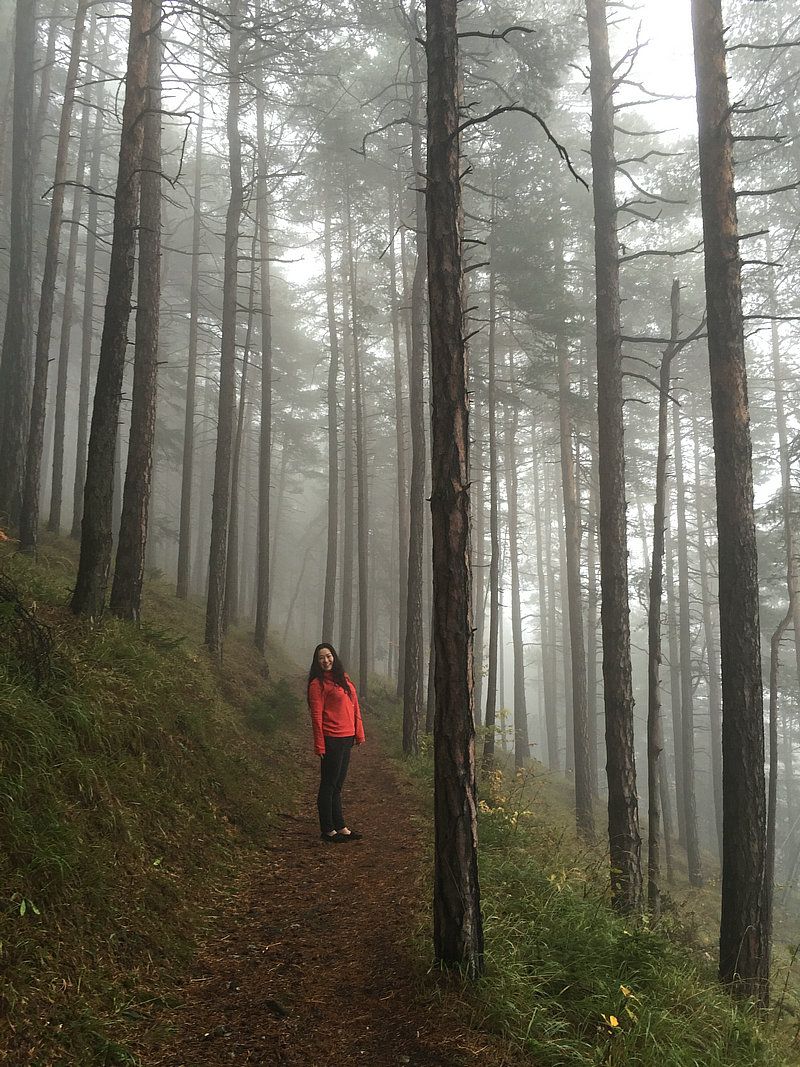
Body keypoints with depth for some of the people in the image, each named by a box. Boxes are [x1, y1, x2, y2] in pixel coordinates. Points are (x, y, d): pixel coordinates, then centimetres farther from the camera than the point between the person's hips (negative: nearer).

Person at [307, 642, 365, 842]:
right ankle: (327, 830, 9)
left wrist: (359, 734, 13)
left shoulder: (343, 678, 13)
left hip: (346, 738, 7)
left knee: (337, 785, 15)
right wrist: (319, 745, -14)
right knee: (329, 784, 1)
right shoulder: (318, 683, -9)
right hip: (331, 739, -7)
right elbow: (316, 716, -11)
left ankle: (340, 826, 23)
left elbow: (354, 707, 17)